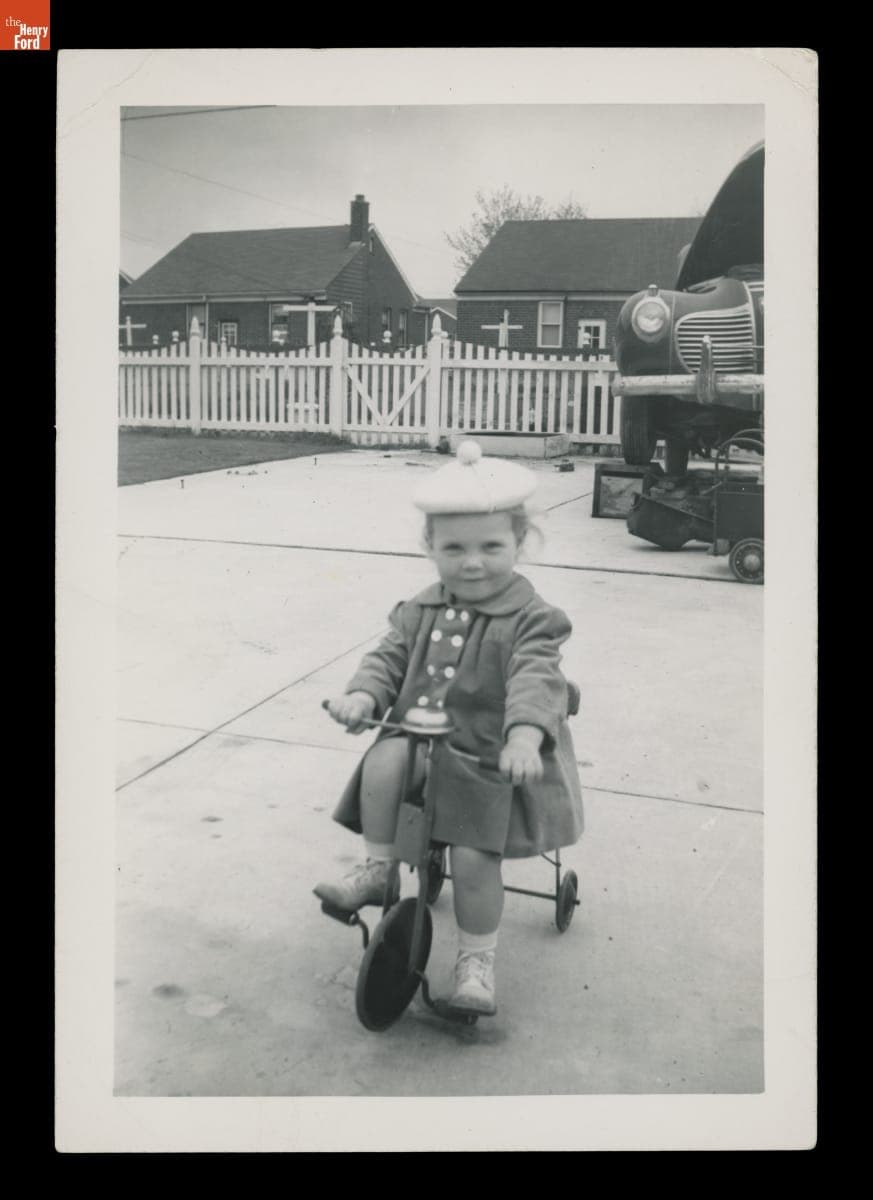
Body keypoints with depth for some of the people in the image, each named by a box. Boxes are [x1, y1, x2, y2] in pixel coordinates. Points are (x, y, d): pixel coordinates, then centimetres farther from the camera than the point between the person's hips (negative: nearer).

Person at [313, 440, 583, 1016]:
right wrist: (363, 695, -17)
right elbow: (390, 657, 5)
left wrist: (525, 735, -44)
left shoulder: (530, 618, -11)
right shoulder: (420, 611, 6)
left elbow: (537, 679, -25)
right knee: (384, 760, -28)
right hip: (419, 738, 4)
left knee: (474, 855, -13)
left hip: (490, 758, -4)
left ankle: (477, 961, 11)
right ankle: (377, 868, -9)